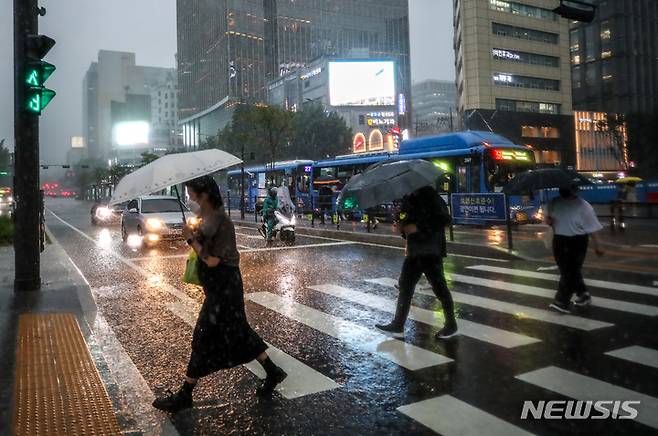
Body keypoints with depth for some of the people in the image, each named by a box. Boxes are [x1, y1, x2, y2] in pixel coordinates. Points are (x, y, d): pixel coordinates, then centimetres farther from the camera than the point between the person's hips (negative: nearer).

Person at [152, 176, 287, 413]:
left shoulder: (222, 222, -21)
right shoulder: (206, 218, 7)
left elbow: (212, 260, -23)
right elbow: (203, 249, 16)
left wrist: (191, 238, -14)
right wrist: (194, 235, -2)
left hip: (223, 287, -10)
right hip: (218, 286, 10)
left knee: (204, 337, 0)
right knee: (238, 331, 17)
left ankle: (185, 395, 13)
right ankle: (272, 372, 29)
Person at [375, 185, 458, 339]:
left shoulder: (428, 194, -14)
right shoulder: (408, 198, 12)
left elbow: (444, 219, -22)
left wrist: (418, 227, -23)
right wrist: (402, 227, 7)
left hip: (431, 252, -8)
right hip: (414, 251, 9)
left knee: (439, 287, 2)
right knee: (405, 286, 8)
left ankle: (451, 325, 18)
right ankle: (398, 325, 14)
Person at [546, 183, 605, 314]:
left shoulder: (583, 206, -11)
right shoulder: (554, 203, 2)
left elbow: (592, 228, -7)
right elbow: (549, 217, 17)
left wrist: (597, 245, -5)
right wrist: (548, 220, -7)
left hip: (577, 243, -5)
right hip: (559, 241, 6)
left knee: (569, 273, -5)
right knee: (568, 271, 13)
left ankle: (562, 302, -2)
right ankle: (583, 295, 32)